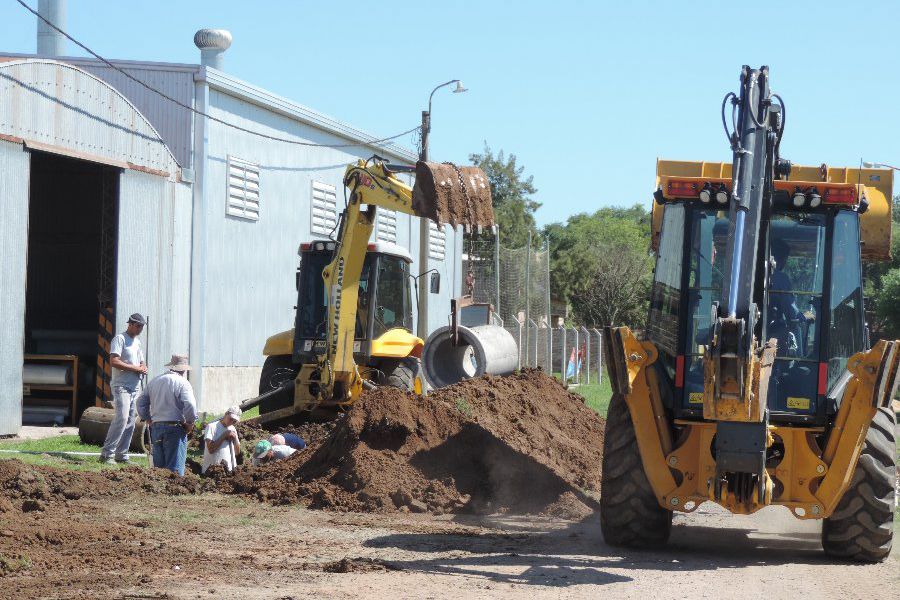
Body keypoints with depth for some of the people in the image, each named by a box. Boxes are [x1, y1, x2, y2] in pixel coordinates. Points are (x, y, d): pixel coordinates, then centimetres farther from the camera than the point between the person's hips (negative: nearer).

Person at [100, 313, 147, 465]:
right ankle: (107, 454, -17)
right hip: (121, 386, -9)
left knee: (130, 423, 6)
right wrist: (136, 368, -15)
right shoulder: (120, 339, -7)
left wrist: (143, 368, 1)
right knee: (121, 419, -19)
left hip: (134, 388, 9)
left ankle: (121, 455, 10)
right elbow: (114, 362, -18)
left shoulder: (137, 342, 20)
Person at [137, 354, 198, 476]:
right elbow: (190, 406, -19)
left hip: (156, 427, 6)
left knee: (158, 466, 12)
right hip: (175, 428, -6)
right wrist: (190, 423, -5)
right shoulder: (183, 383, -7)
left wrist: (148, 420, 19)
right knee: (175, 469, -5)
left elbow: (141, 403, 15)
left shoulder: (154, 381, 13)